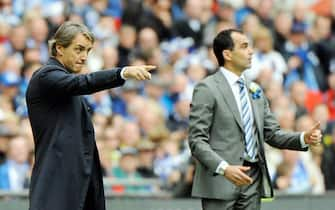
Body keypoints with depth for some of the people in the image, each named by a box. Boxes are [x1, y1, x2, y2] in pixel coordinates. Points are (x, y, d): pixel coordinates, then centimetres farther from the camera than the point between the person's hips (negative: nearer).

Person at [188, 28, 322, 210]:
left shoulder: (255, 90, 16)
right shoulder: (207, 89, -5)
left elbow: (272, 134, 17)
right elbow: (197, 140, -10)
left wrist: (304, 138, -1)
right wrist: (224, 168, -25)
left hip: (253, 179, 6)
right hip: (219, 181, -6)